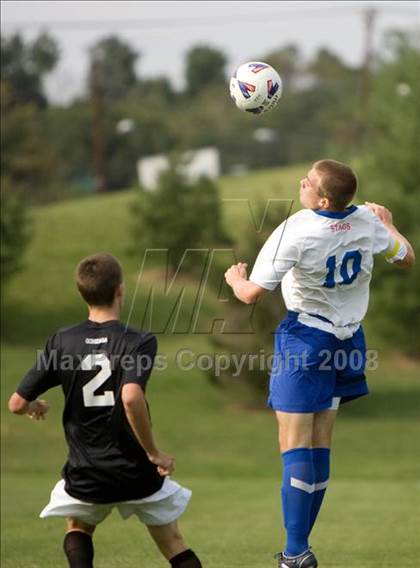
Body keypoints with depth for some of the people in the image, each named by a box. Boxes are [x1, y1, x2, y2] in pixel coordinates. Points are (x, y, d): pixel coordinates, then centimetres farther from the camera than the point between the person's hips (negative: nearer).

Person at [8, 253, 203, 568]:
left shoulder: (62, 342, -4)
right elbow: (131, 396, -32)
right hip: (137, 472, -2)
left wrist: (35, 407, 21)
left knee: (78, 528, 31)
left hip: (85, 476, 2)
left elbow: (17, 403, -3)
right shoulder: (139, 341, -13)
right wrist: (154, 453, -20)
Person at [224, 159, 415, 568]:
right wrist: (388, 224, 32)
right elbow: (406, 258, 14)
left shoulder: (295, 233, -22)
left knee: (295, 450, -6)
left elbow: (251, 293, -18)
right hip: (347, 340, 6)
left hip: (305, 339, -6)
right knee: (319, 448, 9)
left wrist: (235, 277, 6)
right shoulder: (367, 221, -5)